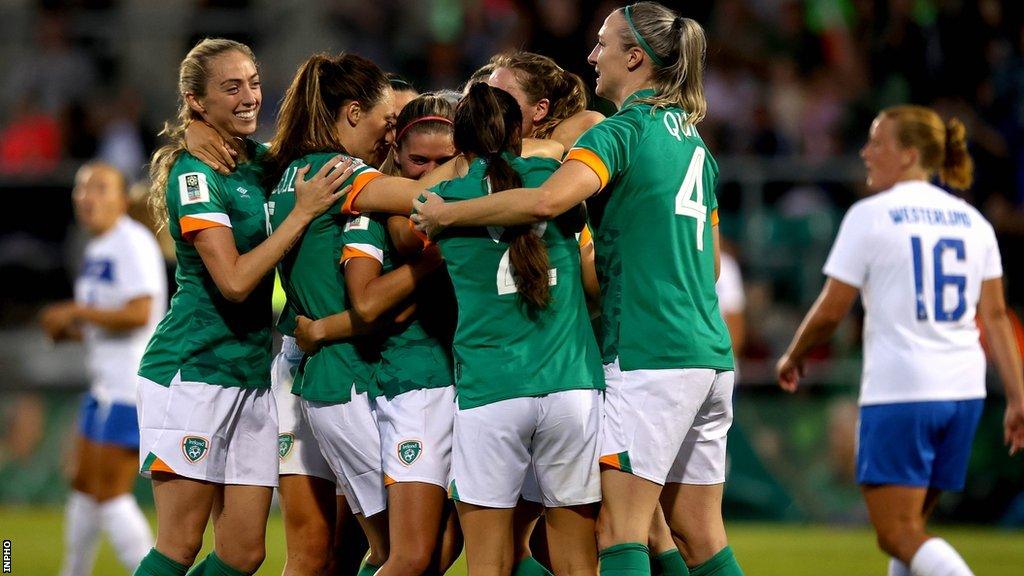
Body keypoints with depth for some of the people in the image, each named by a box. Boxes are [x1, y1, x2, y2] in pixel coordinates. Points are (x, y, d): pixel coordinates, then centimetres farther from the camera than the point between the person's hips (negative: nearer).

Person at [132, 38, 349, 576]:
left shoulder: (262, 162, 11)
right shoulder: (194, 175, -11)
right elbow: (235, 280, -19)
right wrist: (303, 212, -16)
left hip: (252, 371, 8)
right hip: (192, 369, -8)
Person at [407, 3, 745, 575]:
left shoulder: (623, 130, -8)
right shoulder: (694, 142, 18)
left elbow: (549, 199, -26)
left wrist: (447, 214, -15)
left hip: (647, 356, -8)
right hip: (709, 355, 8)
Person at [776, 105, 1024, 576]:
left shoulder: (870, 216, -5)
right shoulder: (972, 221, 11)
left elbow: (831, 310, -3)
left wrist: (792, 357, 14)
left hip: (898, 393, -7)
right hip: (963, 392, 7)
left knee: (899, 536, -6)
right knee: (908, 528, 17)